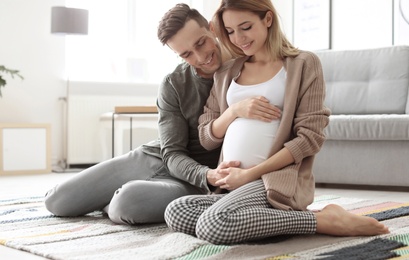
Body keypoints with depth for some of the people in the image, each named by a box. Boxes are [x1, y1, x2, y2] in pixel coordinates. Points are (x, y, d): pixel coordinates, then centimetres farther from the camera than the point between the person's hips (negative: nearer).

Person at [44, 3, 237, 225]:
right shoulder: (173, 85, -5)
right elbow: (173, 154, -9)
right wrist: (208, 175, -30)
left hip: (190, 183, -3)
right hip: (150, 158, 4)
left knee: (127, 202, -35)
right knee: (56, 200, 0)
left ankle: (116, 201, -1)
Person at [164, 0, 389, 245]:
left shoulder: (304, 64, 1)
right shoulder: (226, 72, 17)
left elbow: (310, 137, -7)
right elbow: (207, 138, 15)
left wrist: (250, 174, -12)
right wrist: (235, 110, -5)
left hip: (276, 181, -6)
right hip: (230, 184, 7)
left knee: (215, 225, -31)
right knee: (176, 212, -20)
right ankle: (280, 218, -8)